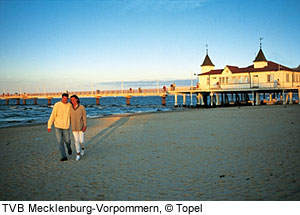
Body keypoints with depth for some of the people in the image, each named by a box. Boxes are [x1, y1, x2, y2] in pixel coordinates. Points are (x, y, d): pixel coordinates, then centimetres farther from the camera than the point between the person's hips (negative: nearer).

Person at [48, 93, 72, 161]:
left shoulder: (69, 105, -3)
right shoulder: (57, 105, -10)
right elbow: (52, 115, -9)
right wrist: (49, 126, -11)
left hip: (66, 127, 1)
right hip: (58, 127, -1)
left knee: (67, 140, 8)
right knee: (60, 141, -5)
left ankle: (69, 148, 43)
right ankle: (64, 156, 0)